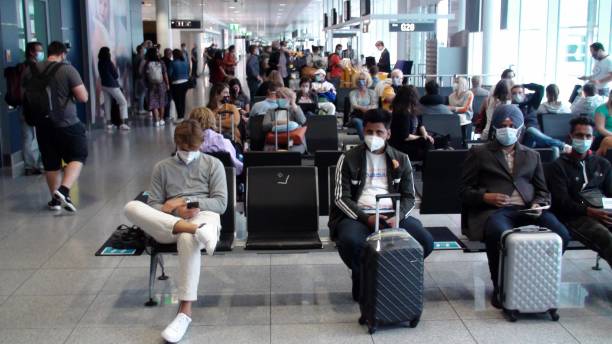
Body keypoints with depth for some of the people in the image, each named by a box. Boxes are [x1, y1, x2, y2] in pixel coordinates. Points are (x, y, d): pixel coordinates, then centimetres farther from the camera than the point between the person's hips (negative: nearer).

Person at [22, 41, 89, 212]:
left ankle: (55, 199, 22)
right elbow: (83, 97, -14)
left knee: (51, 162, 15)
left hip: (43, 124, 5)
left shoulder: (30, 70, 3)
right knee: (78, 156, 10)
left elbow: (25, 95, 16)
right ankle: (64, 190, -9)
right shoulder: (68, 69, -12)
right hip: (67, 123, -5)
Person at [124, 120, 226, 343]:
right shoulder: (162, 167, 20)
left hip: (204, 216, -2)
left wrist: (190, 203, -10)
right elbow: (153, 206, 11)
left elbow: (221, 203, 6)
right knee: (131, 207, -28)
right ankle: (195, 231, -42)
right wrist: (176, 211, -10)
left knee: (188, 238, -41)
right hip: (166, 224, 3)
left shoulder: (213, 164, 16)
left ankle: (185, 311, -40)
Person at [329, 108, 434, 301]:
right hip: (358, 215, -2)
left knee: (425, 242, -23)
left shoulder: (401, 160, 13)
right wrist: (366, 218, -17)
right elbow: (341, 197, -1)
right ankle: (361, 279, -3)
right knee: (350, 241, -37)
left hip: (393, 215, 3)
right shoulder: (349, 159, 5)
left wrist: (397, 217, -11)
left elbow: (409, 196, 11)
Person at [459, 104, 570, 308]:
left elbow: (542, 191, 23)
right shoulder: (479, 153, 16)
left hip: (527, 210, 3)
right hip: (492, 210, -3)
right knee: (501, 235, -39)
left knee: (560, 234, -27)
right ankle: (500, 288, -13)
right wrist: (485, 197, -10)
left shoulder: (532, 155, 27)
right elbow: (464, 190, 10)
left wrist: (538, 205, 0)